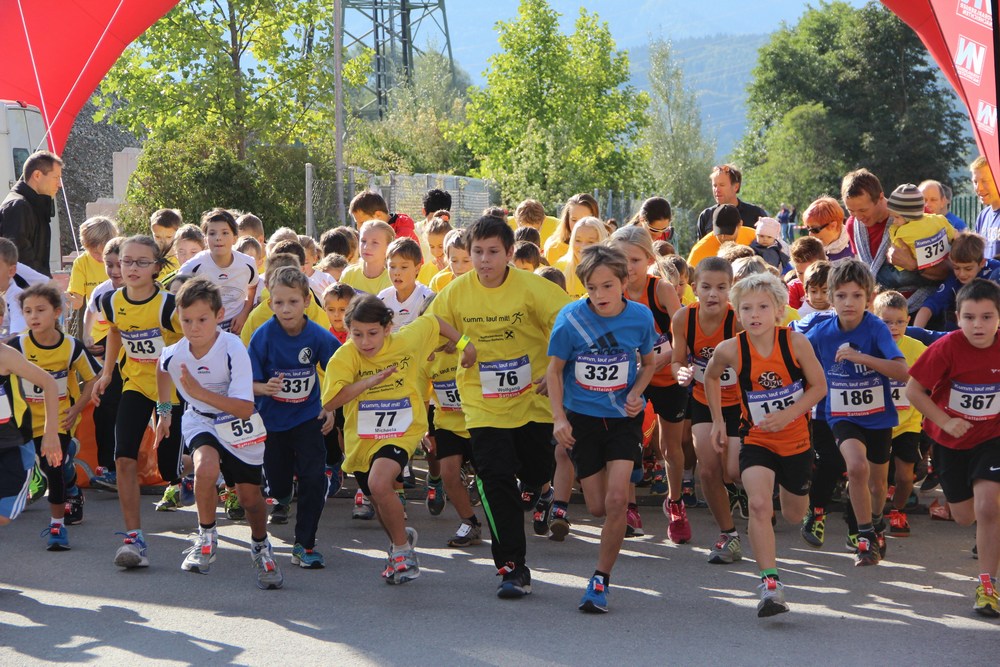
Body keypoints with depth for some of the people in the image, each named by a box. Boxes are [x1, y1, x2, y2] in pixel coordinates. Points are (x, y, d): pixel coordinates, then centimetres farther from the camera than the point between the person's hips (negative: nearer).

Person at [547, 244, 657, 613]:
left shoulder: (640, 317, -9)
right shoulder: (571, 319, -13)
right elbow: (554, 369, -2)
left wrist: (636, 392, -9)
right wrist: (559, 418, -11)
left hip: (624, 418, 0)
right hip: (582, 417, 0)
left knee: (616, 499, -16)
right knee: (597, 506, 4)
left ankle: (601, 579, -3)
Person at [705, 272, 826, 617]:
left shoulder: (796, 343, -18)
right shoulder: (730, 350, -16)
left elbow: (819, 385, -7)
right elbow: (711, 377, 6)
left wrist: (788, 414, -20)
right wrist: (717, 421, 6)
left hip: (796, 439, 1)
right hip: (756, 441, -1)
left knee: (794, 515, 19)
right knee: (759, 505, -25)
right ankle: (770, 583, -24)